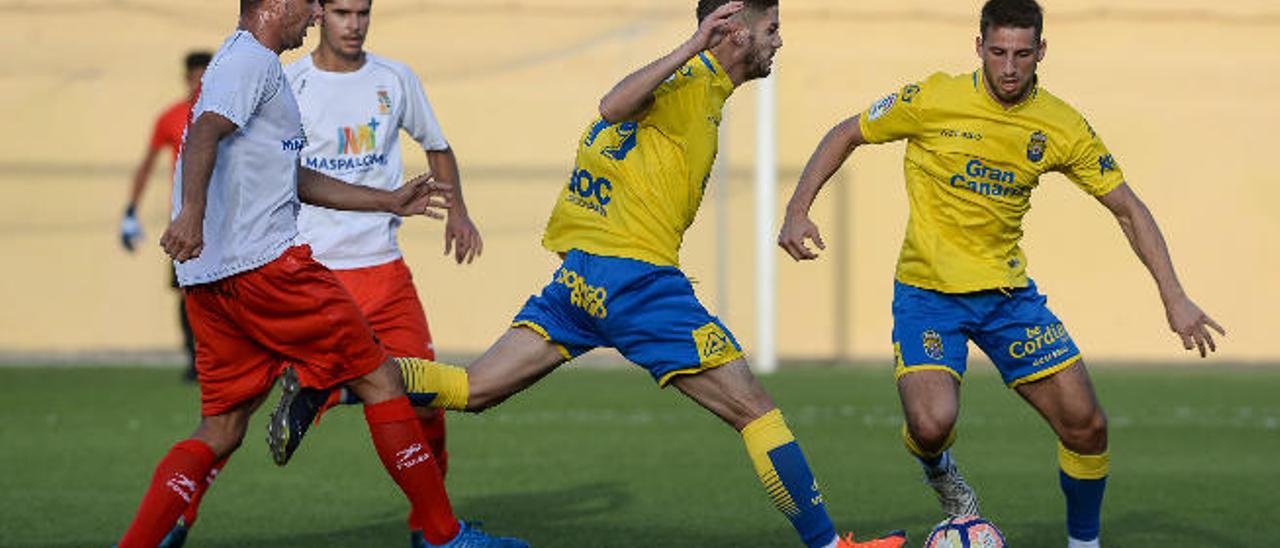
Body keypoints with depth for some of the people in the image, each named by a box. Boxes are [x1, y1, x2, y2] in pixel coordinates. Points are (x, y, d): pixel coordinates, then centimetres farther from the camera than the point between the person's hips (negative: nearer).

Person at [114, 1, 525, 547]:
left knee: (221, 429, 8)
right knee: (379, 379, 0)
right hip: (265, 263, -10)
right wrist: (192, 211, -41)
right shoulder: (252, 60, -6)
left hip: (208, 277, 10)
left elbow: (295, 178, 33)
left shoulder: (240, 62, 26)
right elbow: (205, 133, -25)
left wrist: (389, 201, 35)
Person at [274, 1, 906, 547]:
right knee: (754, 409, -4)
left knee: (474, 389, 5)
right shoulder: (696, 81, -9)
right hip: (633, 273, -9)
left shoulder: (701, 81, 21)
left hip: (583, 275, 9)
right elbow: (614, 105, -27)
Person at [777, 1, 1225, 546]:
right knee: (931, 425, -25)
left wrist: (1174, 297, -2)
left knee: (1086, 424, -3)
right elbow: (846, 135, 2)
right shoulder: (934, 100, -12)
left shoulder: (1063, 128, -4)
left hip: (1008, 292, 3)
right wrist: (798, 211, -9)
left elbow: (1128, 209, 5)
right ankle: (937, 469, 14)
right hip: (927, 292, -3)